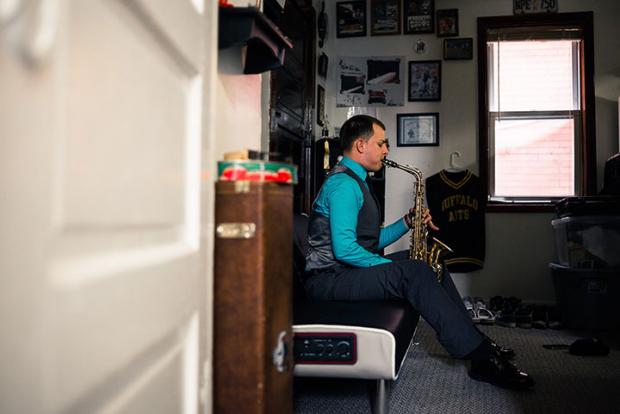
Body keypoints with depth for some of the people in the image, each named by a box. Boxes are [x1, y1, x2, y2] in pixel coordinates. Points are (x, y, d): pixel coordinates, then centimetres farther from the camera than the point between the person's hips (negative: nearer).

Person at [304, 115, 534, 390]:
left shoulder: (356, 181, 18)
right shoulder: (343, 183, -16)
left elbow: (371, 241, 18)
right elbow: (344, 249, -26)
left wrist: (407, 222, 6)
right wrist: (394, 267, -18)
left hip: (352, 269, 11)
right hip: (330, 279, -11)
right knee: (415, 272, -27)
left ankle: (476, 342, 6)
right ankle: (480, 357, -23)